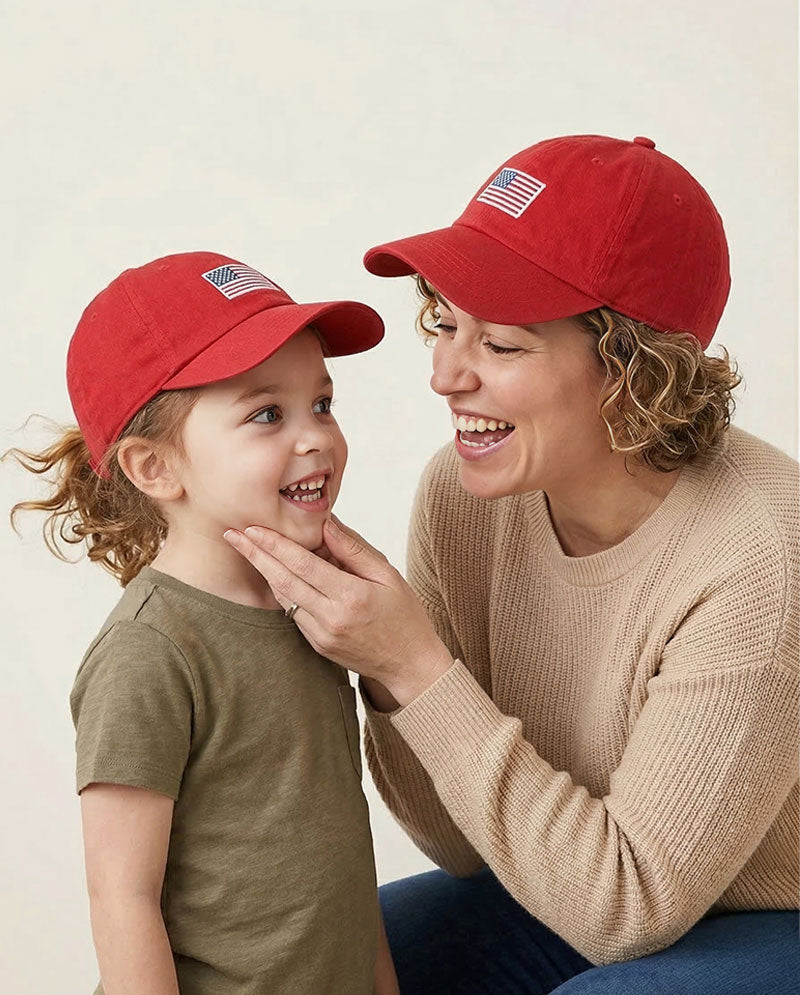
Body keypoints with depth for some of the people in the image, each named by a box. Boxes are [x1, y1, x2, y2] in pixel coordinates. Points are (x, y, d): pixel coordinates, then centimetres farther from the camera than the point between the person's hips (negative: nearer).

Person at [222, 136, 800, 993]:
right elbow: (466, 846, -6)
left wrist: (418, 666, -33)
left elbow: (630, 904, -26)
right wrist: (383, 665, -25)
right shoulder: (462, 494, -13)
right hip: (578, 899, 5)